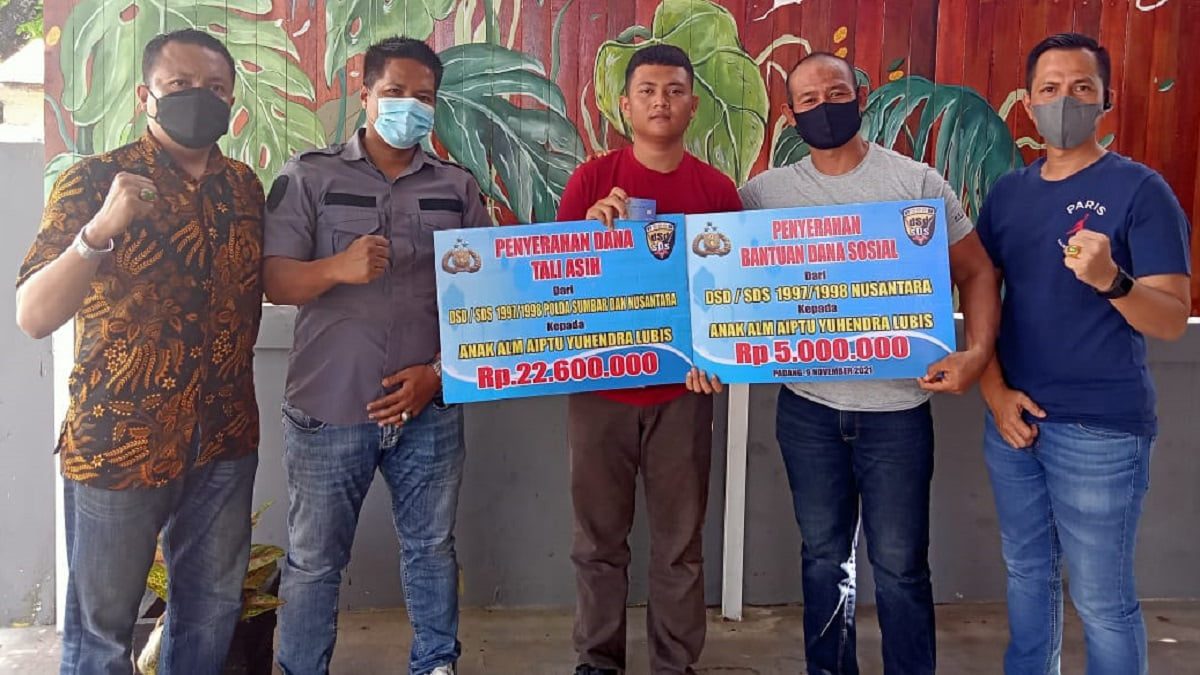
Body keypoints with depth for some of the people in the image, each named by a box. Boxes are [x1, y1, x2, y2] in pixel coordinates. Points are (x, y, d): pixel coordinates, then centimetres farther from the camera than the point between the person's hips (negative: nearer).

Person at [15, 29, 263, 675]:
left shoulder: (244, 185, 5)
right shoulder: (93, 180, -8)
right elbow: (32, 316, -15)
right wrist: (101, 228, -29)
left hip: (226, 438, 4)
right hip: (118, 439, -4)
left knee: (212, 608, 16)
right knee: (101, 623, 9)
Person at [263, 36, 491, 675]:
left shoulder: (458, 187, 7)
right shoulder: (309, 175, 0)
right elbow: (277, 282, -7)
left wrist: (439, 371, -7)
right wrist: (339, 268, -27)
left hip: (428, 406, 2)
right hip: (329, 409, -2)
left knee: (432, 548, 15)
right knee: (313, 560, 9)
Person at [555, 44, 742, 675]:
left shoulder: (718, 189, 4)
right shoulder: (591, 179, 0)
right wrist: (591, 224, -17)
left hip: (683, 391, 1)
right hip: (599, 385, 0)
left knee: (679, 542, 9)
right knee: (599, 539, 9)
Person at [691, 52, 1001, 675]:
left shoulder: (916, 182, -3)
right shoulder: (765, 193, 2)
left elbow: (977, 273, 0)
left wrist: (977, 352, -16)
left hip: (896, 409, -2)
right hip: (807, 407, 2)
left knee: (898, 564, 7)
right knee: (824, 555, 16)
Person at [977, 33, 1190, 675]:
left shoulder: (1140, 189, -7)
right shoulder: (1007, 191, 8)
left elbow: (1172, 321, -11)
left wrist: (1112, 281, -31)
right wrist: (995, 391, -2)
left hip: (1101, 429, -5)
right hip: (1011, 417, 5)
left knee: (1102, 597, 5)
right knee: (1027, 573, 17)